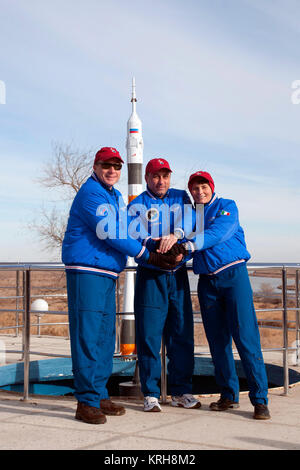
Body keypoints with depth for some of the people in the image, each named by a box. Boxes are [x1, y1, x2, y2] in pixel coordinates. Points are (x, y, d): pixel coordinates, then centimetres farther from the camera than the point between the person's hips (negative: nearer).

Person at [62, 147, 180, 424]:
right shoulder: (91, 193, -9)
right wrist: (147, 255, -12)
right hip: (86, 271, -10)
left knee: (105, 336, 11)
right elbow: (110, 233, -16)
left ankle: (99, 394, 19)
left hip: (108, 273, 10)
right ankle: (87, 401, -6)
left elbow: (127, 230, 25)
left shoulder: (116, 197, 21)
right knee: (87, 334, -9)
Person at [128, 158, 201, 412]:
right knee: (149, 335, -4)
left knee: (182, 333, 5)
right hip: (150, 275, -2)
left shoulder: (181, 197, 13)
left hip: (178, 274, 3)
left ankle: (181, 391, 16)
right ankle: (151, 394, 6)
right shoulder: (137, 205, 5)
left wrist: (175, 235, -28)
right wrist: (154, 244, -31)